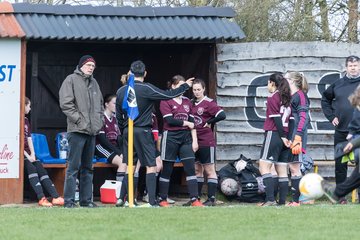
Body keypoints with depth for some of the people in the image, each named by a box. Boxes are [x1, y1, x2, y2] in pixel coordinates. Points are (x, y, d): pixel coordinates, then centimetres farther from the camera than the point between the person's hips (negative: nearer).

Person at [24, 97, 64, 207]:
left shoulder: (26, 121, 22)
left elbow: (29, 139, 16)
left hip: (28, 153, 7)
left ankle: (55, 197, -27)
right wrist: (27, 156, -14)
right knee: (31, 168, -28)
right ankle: (41, 198, -37)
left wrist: (32, 154, 0)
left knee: (41, 169, -13)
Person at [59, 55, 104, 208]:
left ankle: (86, 200, 15)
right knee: (73, 166, -9)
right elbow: (66, 104, -11)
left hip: (92, 131, 7)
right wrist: (79, 119, -14)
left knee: (88, 167, 11)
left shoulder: (94, 83, 19)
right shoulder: (71, 80, -3)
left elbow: (100, 104, 26)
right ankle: (69, 200, -8)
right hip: (77, 130, -7)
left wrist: (99, 121, 11)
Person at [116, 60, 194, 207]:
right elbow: (168, 95, -7)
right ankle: (152, 202, -10)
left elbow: (118, 115, 13)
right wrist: (185, 86, 6)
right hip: (143, 131, -5)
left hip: (127, 131, 5)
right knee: (151, 166, -3)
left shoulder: (121, 91, 6)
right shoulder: (146, 89, -10)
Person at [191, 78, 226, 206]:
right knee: (197, 170, 11)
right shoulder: (192, 103, 10)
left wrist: (209, 122, -12)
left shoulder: (208, 103, -10)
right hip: (194, 141, 7)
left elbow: (222, 115, -21)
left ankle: (211, 198, 0)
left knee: (209, 170, -2)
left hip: (207, 142, -7)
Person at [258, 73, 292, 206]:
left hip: (274, 134, -8)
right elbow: (290, 118, 11)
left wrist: (282, 136, -10)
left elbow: (276, 119, -11)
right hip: (285, 136, 8)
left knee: (264, 167, -10)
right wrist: (286, 137, 7)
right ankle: (282, 201, 5)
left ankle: (270, 199, -22)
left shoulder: (273, 98, -6)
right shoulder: (287, 98, 15)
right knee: (282, 171, 8)